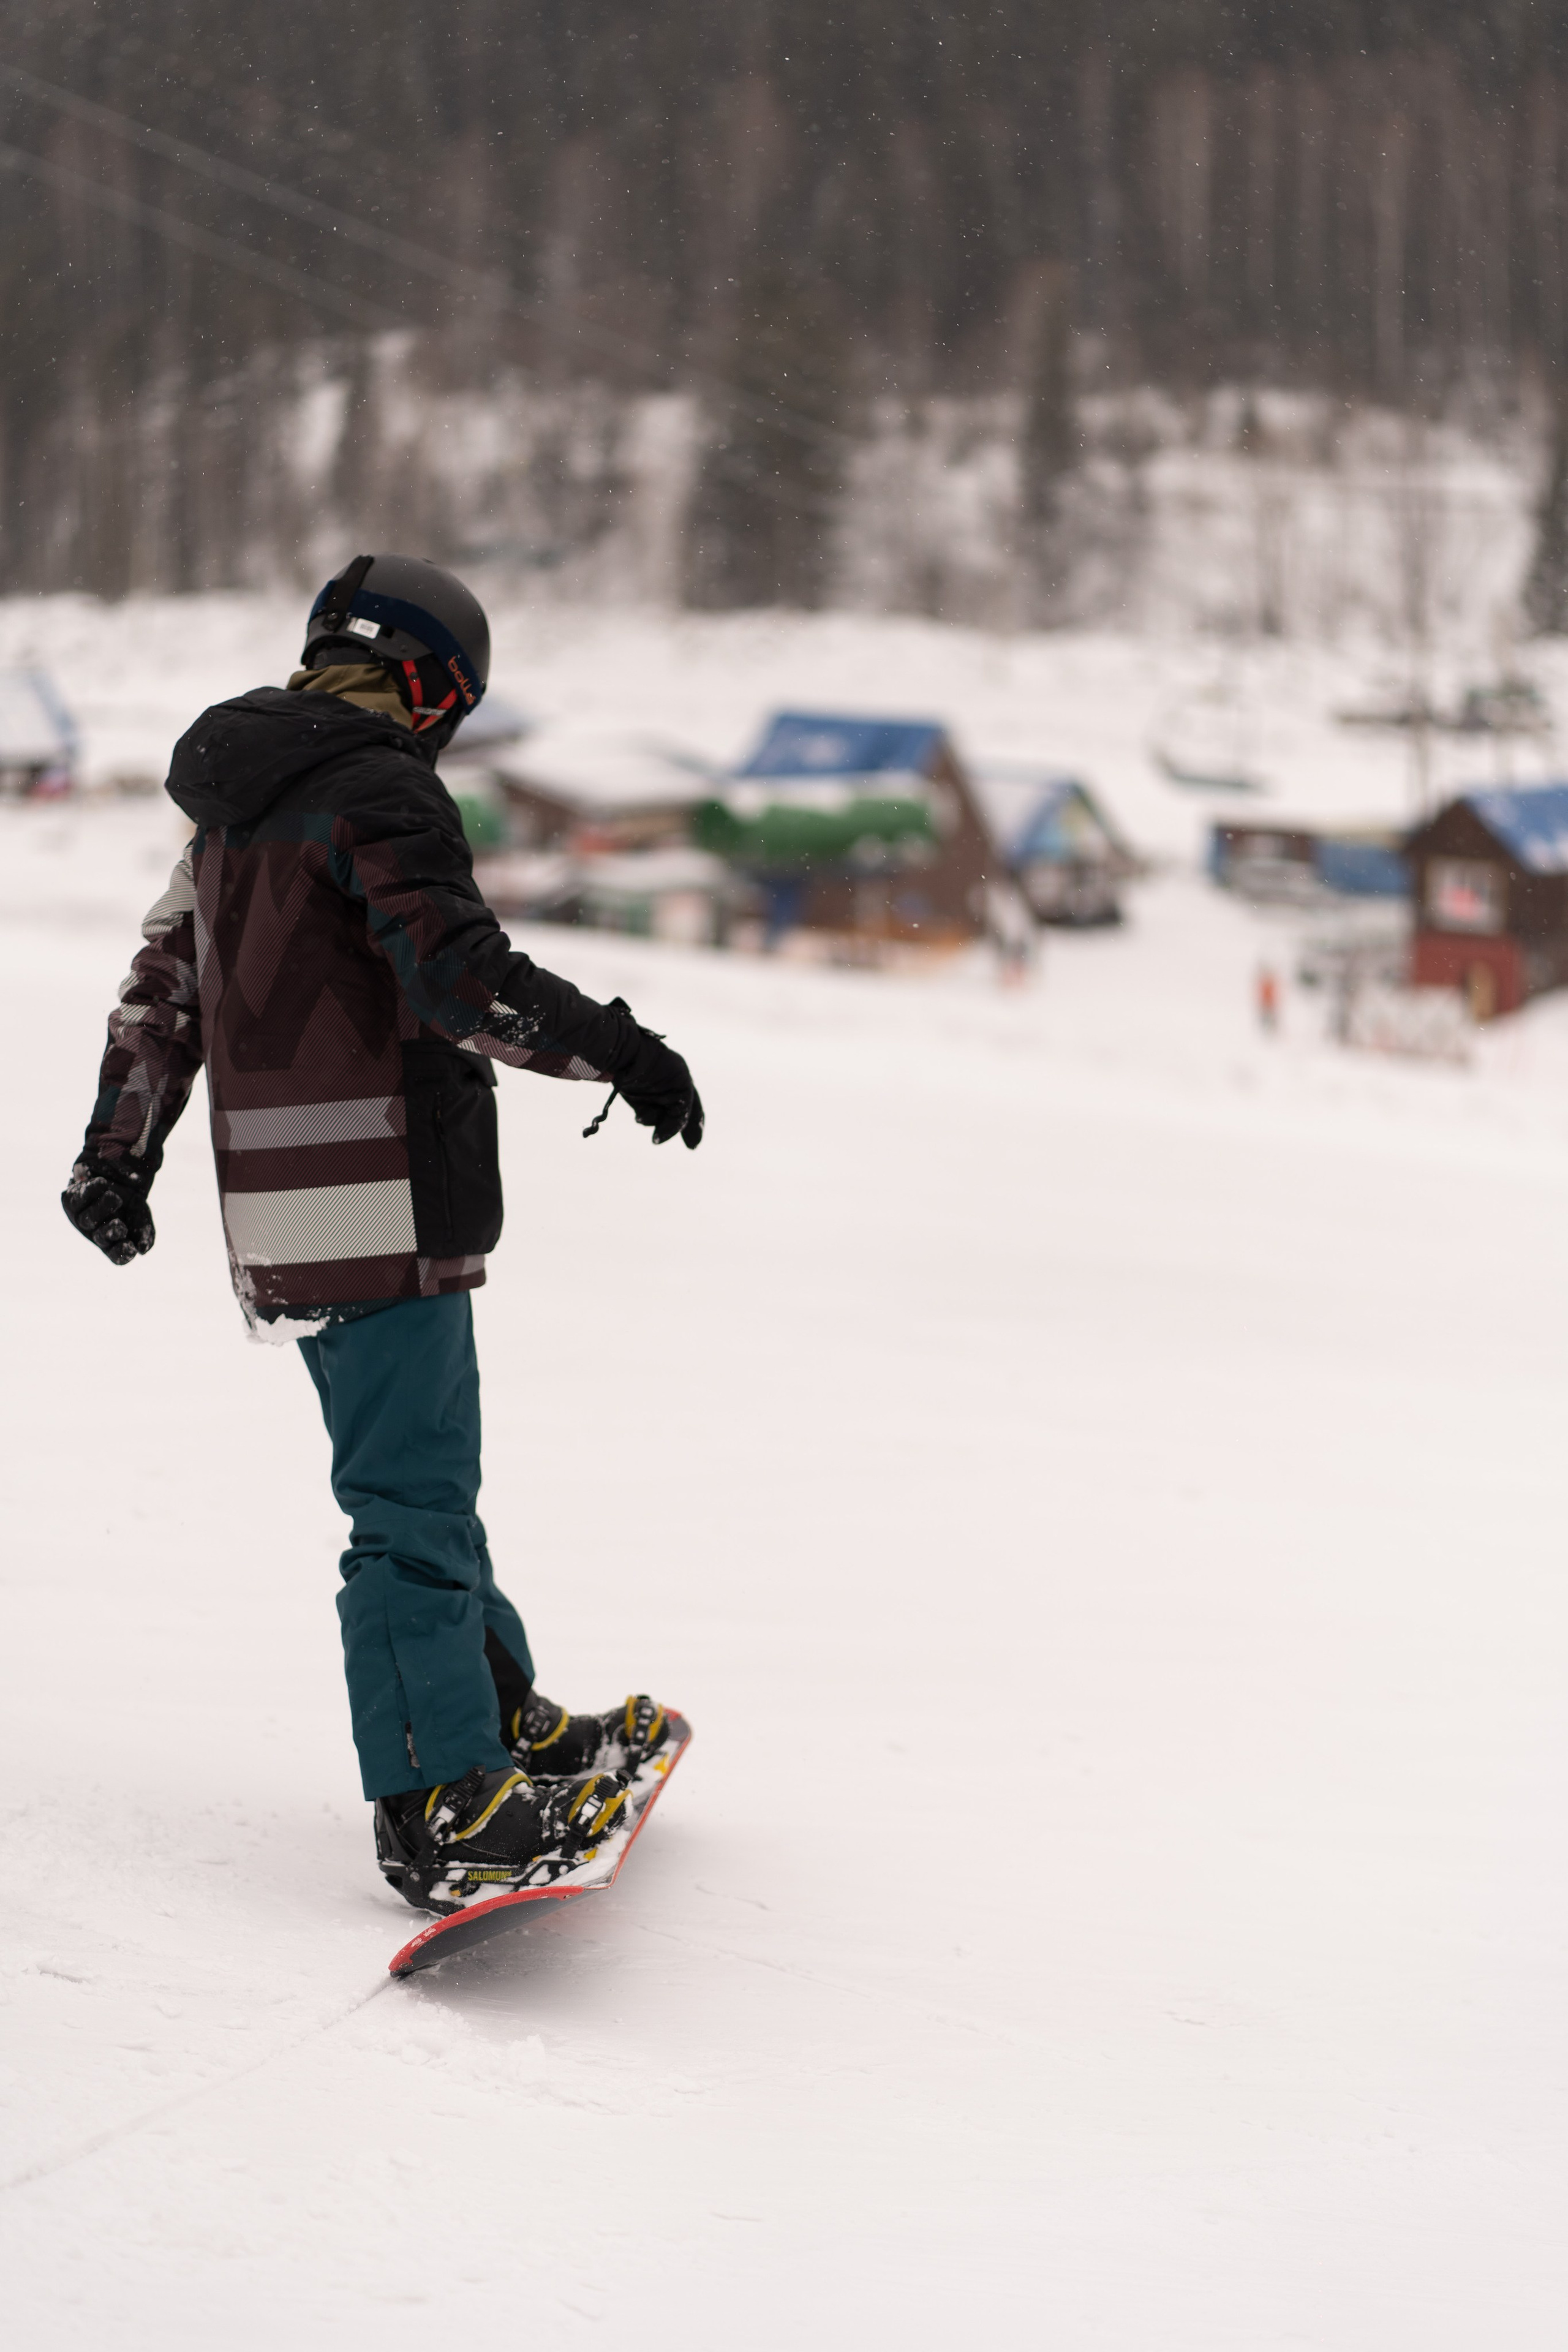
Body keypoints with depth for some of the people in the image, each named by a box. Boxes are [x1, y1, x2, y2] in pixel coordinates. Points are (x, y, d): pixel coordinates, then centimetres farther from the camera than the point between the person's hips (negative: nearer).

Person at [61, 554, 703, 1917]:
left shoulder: (236, 806, 18)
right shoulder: (383, 792, -11)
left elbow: (164, 988, 26)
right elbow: (458, 975, -25)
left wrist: (119, 1154, 34)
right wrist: (616, 1049, -25)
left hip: (282, 1219, 9)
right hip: (383, 1206, -9)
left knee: (421, 1482, 19)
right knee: (412, 1502, -7)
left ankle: (506, 1728, 30)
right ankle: (440, 1811, -6)